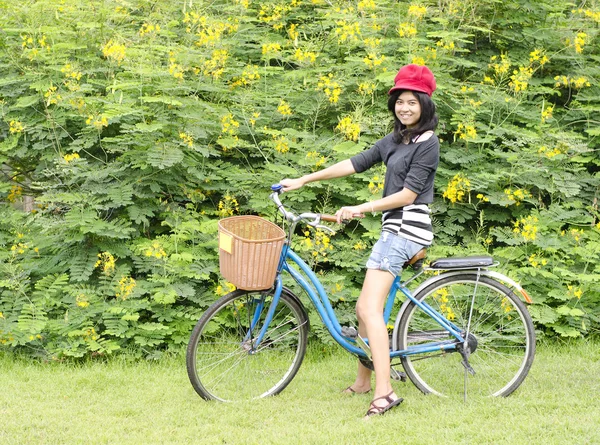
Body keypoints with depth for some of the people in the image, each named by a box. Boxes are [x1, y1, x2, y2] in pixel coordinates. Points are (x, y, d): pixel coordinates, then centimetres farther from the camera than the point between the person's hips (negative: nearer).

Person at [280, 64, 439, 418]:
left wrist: (360, 209, -16)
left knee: (370, 308, -19)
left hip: (407, 228, -9)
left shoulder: (427, 144, -10)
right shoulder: (396, 140, 17)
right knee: (366, 308, 12)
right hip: (393, 229, 9)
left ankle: (385, 392, -24)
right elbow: (356, 163, 16)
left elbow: (408, 193, -15)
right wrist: (303, 180, 13)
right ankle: (363, 381, 26)